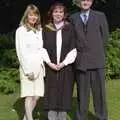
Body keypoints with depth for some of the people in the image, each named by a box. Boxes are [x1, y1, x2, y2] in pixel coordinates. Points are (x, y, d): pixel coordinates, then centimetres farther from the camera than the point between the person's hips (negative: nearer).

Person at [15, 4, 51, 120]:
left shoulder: (39, 30, 14)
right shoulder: (21, 30, -3)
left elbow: (42, 49, 12)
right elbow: (21, 52, -8)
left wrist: (49, 62, -1)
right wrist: (27, 69, -12)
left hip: (39, 66, 6)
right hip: (27, 67, -5)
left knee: (36, 96, 5)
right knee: (29, 96, -4)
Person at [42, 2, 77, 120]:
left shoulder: (69, 29, 4)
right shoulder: (46, 29, 5)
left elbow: (73, 49, -1)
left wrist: (63, 63, -11)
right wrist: (49, 63, -10)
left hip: (66, 68, 0)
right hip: (50, 68, 0)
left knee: (64, 95, 2)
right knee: (51, 96, -1)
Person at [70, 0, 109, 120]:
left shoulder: (100, 16, 9)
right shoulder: (73, 18, 10)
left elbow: (105, 36, 8)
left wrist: (96, 51, 6)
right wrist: (78, 53, 0)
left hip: (96, 59, 0)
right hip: (80, 60, 0)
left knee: (99, 91, 4)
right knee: (82, 92, 6)